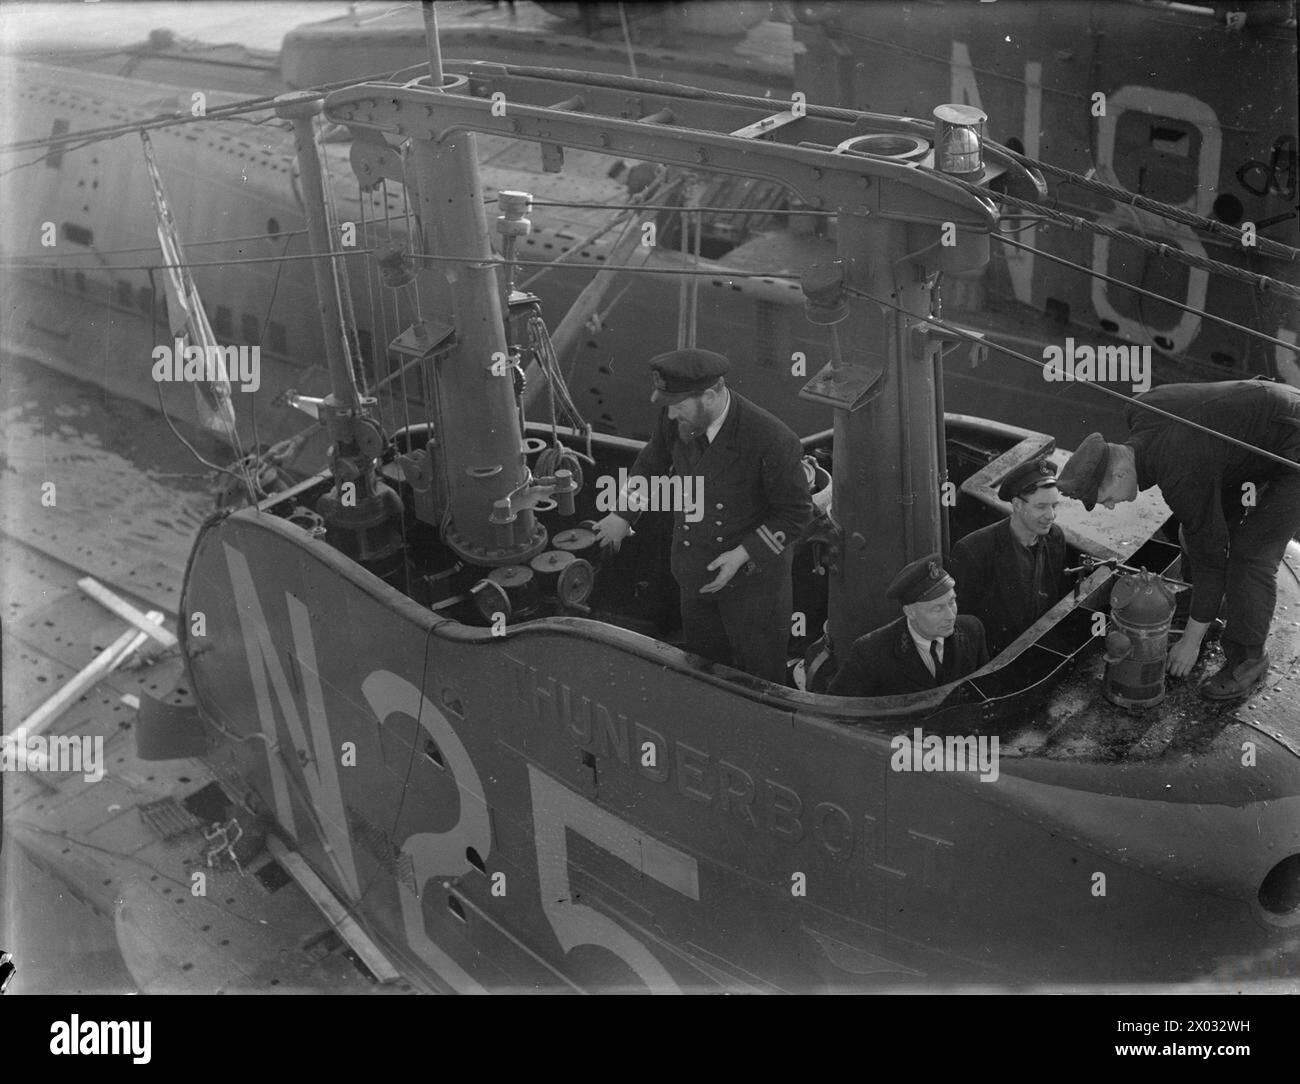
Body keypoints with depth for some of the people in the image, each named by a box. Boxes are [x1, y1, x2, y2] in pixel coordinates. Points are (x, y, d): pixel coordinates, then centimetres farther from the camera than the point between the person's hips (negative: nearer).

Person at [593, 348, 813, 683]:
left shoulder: (772, 441, -31)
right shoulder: (676, 420, -14)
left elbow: (795, 513, -18)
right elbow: (652, 462, 9)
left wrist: (742, 554, -23)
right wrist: (623, 514, 16)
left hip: (752, 576, -5)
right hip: (696, 573, 6)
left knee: (759, 673, 14)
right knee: (704, 659, 25)